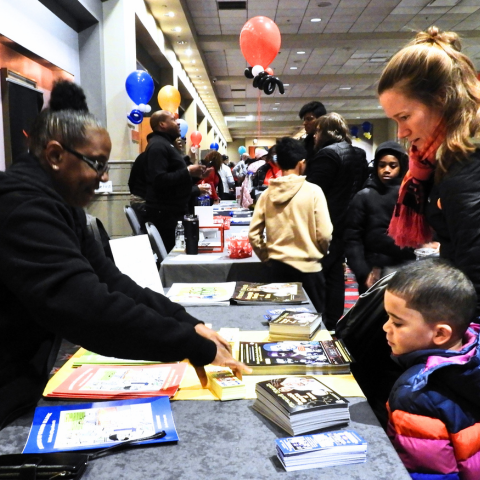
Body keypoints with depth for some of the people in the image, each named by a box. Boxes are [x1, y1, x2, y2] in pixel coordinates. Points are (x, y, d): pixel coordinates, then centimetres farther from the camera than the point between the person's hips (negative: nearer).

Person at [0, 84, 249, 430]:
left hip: (34, 377, 9)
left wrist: (187, 322, -9)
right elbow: (89, 308, -33)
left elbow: (109, 281, 2)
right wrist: (197, 346, -26)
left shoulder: (57, 204, 8)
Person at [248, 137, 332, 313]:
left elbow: (253, 234, 0)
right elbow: (324, 234, -12)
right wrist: (321, 252, 9)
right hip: (307, 266, -3)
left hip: (277, 266, 4)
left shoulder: (267, 193, -1)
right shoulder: (313, 191, -11)